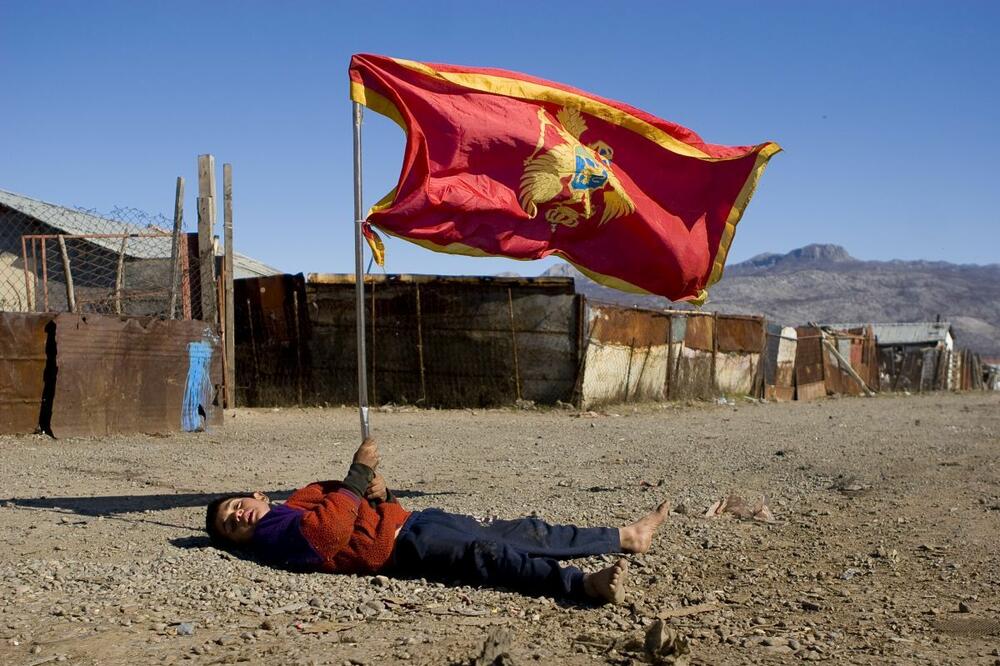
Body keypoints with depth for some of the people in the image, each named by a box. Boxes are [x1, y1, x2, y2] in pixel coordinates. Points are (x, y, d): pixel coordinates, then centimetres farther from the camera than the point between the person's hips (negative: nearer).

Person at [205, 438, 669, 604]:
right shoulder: (272, 537, -2)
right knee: (488, 554, -34)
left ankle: (625, 537, 13)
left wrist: (378, 492, 4)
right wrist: (359, 471, -9)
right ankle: (586, 585, -52)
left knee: (523, 532, 7)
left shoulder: (300, 501, 25)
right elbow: (332, 529, -19)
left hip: (413, 520, 9)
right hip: (403, 549, -9)